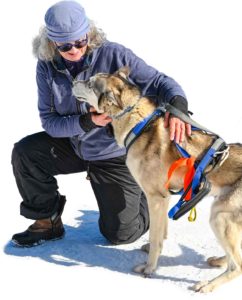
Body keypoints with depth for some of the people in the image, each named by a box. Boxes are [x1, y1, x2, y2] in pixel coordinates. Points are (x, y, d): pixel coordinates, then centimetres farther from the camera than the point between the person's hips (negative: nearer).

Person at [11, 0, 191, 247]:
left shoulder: (113, 55, -23)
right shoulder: (47, 66, -12)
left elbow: (159, 82, -23)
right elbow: (49, 120, -14)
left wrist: (177, 107, -45)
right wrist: (87, 122, -31)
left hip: (116, 155, -3)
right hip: (75, 146, 4)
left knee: (121, 234, -1)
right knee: (24, 152, -18)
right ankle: (48, 222, 3)